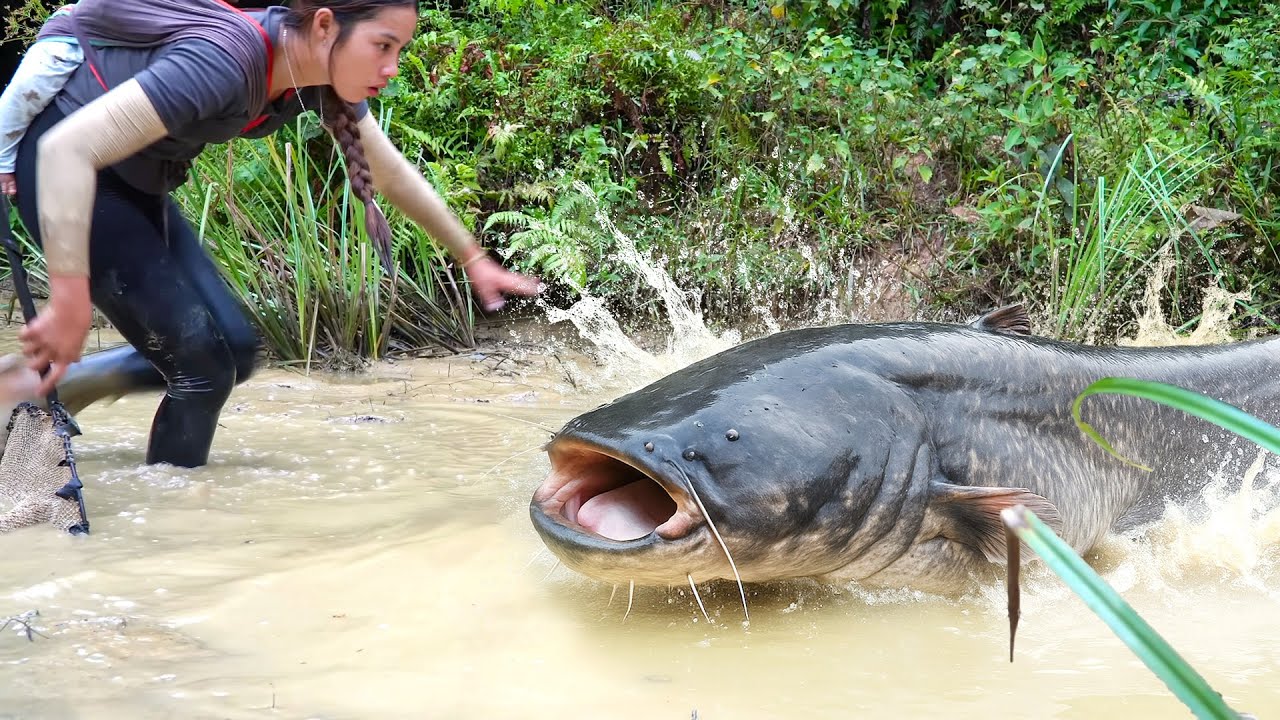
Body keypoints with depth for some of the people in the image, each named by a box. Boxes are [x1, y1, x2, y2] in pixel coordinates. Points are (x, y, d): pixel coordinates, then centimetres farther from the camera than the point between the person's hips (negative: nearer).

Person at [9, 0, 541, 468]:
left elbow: (392, 174, 11)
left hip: (132, 183, 8)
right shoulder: (225, 62, -33)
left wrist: (473, 259, 17)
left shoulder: (324, 79, -8)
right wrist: (69, 302, -36)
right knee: (204, 365, -9)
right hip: (61, 170, -8)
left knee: (232, 352, 7)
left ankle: (42, 386, 18)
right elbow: (69, 146, -38)